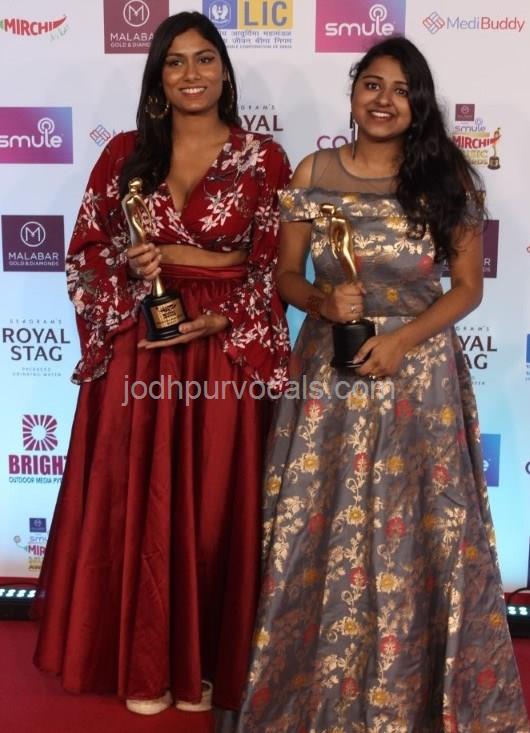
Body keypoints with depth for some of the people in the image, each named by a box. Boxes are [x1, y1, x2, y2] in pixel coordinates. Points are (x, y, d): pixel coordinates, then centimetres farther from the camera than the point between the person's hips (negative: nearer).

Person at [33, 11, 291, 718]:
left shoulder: (263, 159, 2)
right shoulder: (125, 153, 7)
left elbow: (273, 269, -1)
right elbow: (83, 253, 8)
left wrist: (218, 321, -15)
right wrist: (129, 266, -12)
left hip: (228, 356, -1)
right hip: (136, 356, 2)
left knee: (213, 510, 6)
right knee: (135, 506, 7)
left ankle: (204, 664, 27)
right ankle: (142, 666, 26)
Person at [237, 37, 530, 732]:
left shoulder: (448, 180, 0)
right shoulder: (313, 174, 2)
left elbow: (468, 287, 2)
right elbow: (286, 275, 6)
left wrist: (402, 339, -13)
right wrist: (324, 300, -16)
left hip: (419, 374, 0)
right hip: (329, 373, 1)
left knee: (416, 538, 5)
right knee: (321, 536, 5)